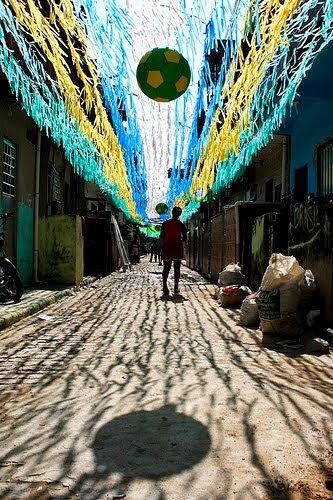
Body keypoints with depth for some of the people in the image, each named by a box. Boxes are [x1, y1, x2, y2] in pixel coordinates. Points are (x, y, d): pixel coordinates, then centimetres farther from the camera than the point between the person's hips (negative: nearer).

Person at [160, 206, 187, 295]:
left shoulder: (165, 223, 2)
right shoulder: (180, 224, -4)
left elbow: (162, 236, 4)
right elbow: (185, 238, -6)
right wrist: (179, 241, 11)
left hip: (167, 247, 1)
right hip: (177, 248, -1)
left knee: (166, 268, 6)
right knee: (177, 268, 6)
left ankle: (165, 284, -14)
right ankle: (176, 288, 6)